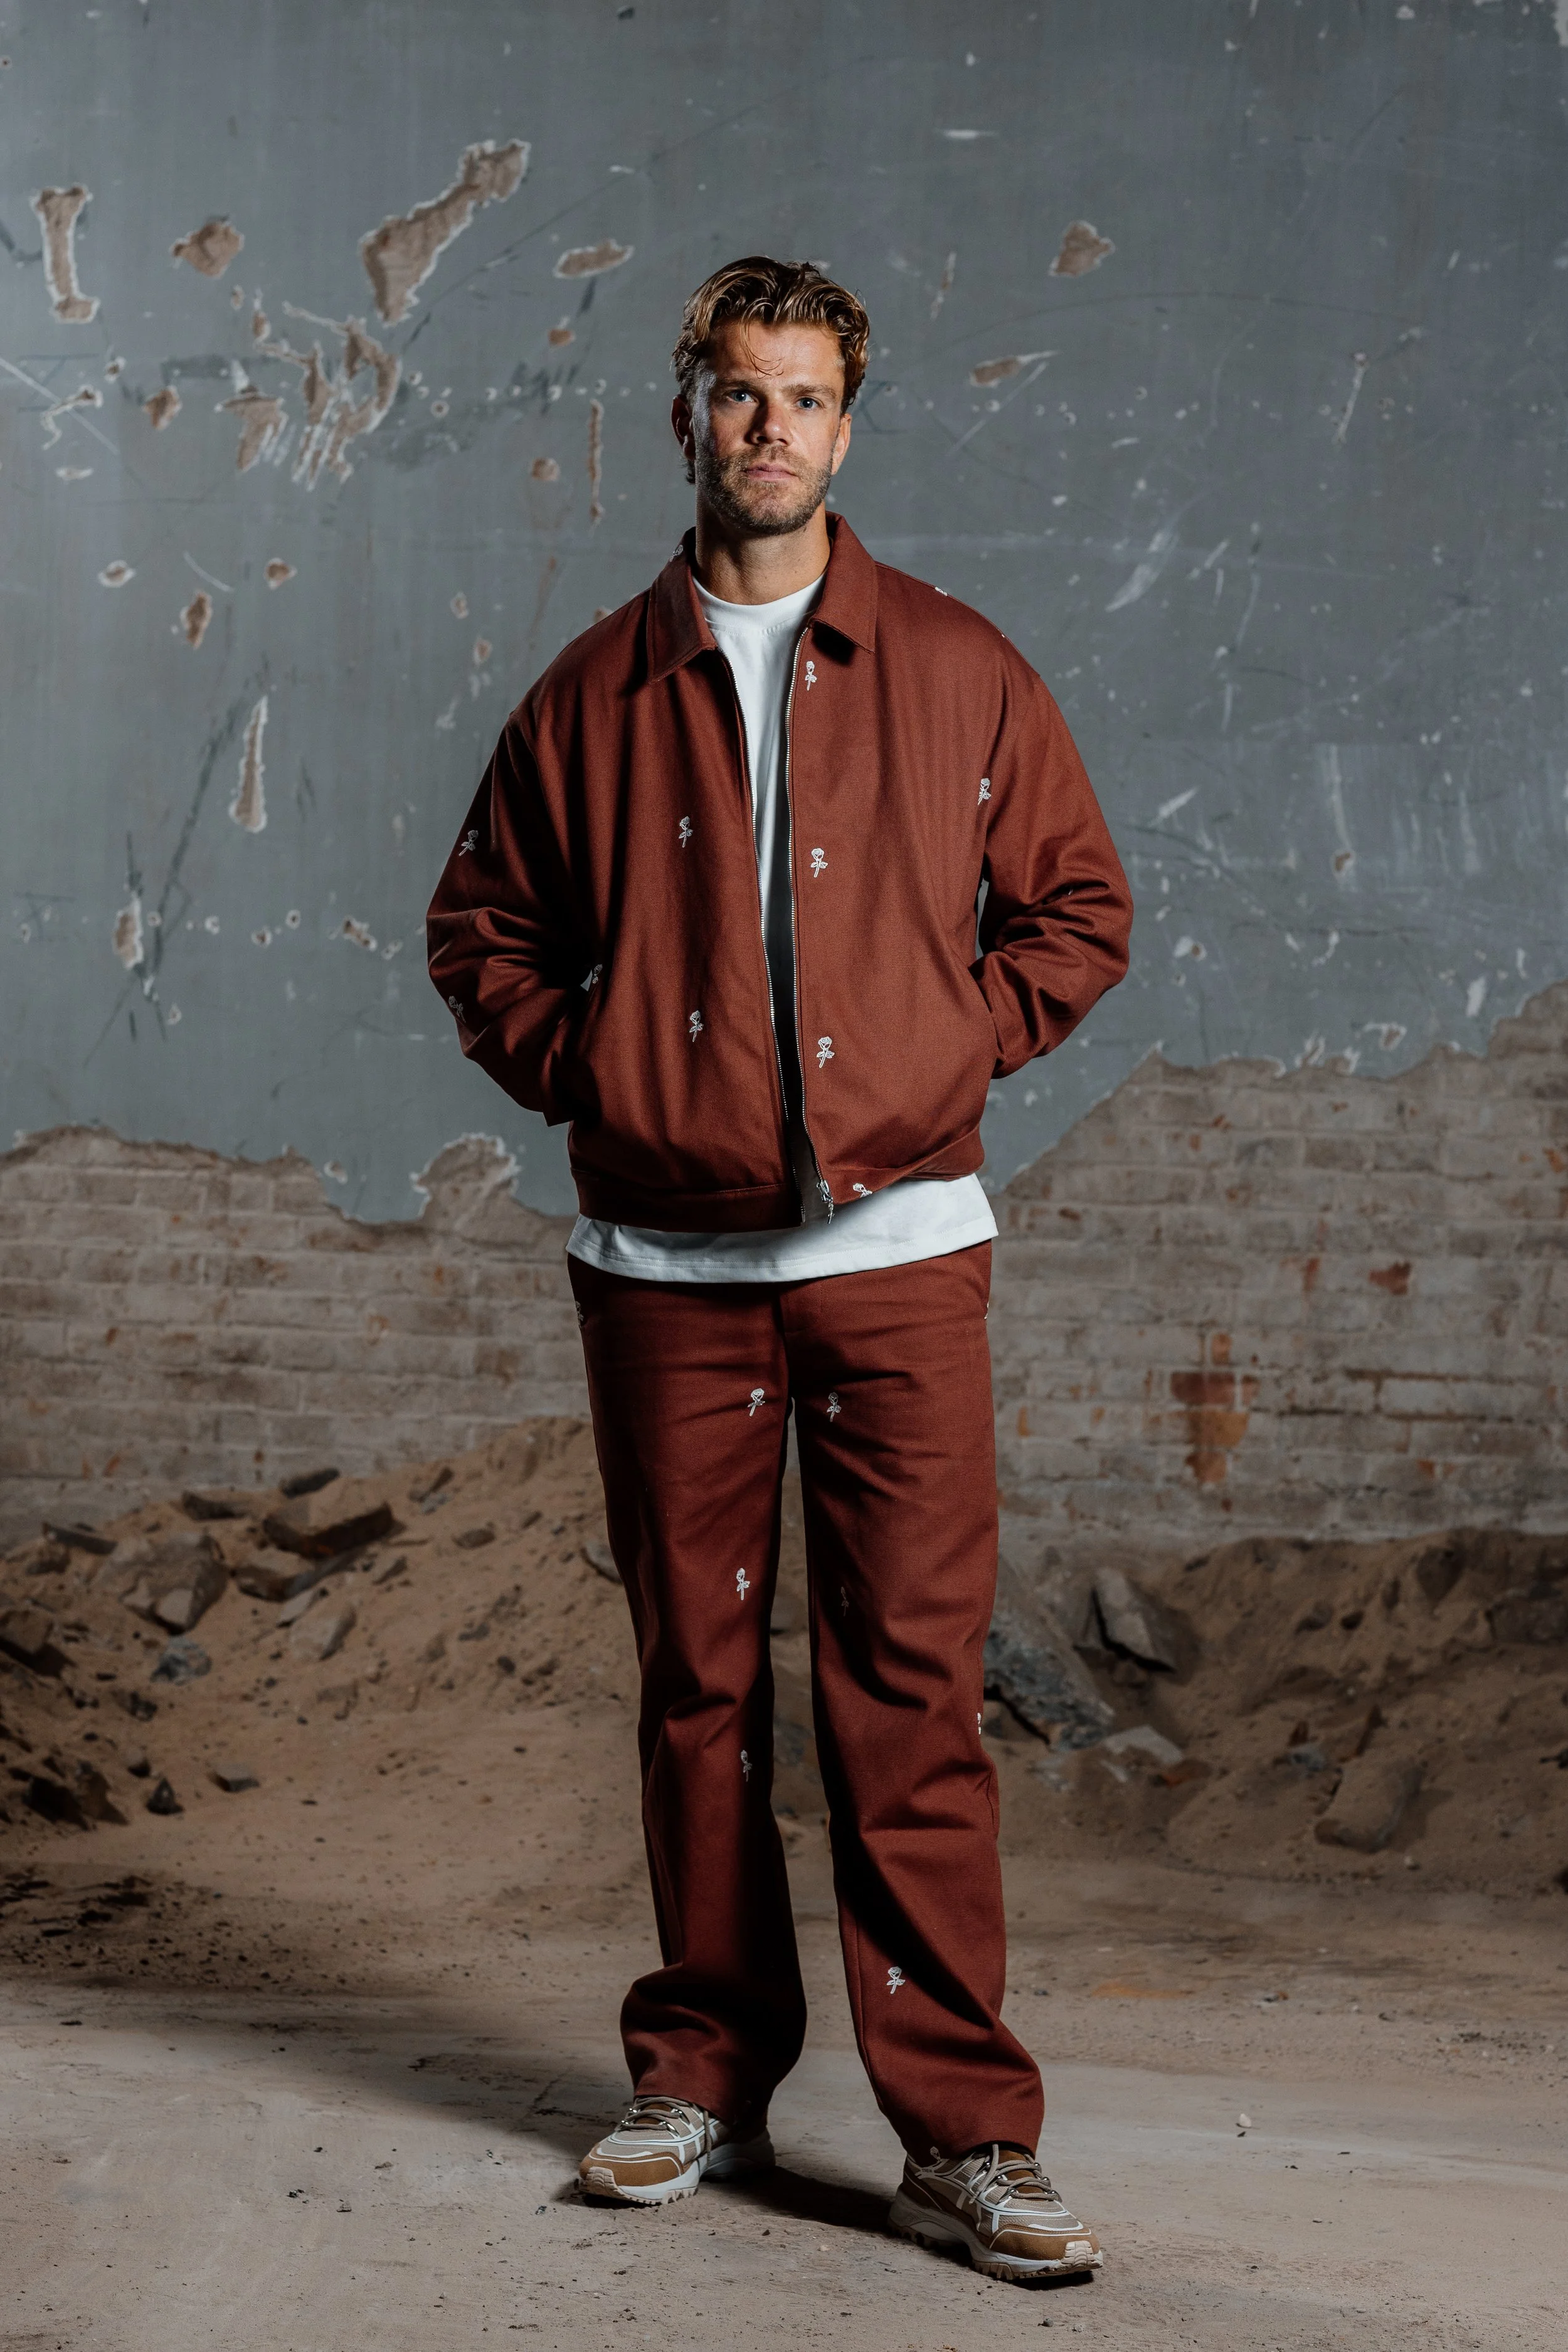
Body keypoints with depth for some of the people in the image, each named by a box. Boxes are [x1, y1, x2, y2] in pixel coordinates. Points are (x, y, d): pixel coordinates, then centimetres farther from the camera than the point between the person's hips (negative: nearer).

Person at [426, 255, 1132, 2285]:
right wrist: (590, 1076, 4)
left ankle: (964, 2136, 0)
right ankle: (704, 2077, 21)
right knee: (696, 1677, 8)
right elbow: (483, 927, 17)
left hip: (897, 1247, -1)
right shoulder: (598, 691, 8)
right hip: (667, 1261, 2)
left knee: (913, 1681, -5)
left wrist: (945, 1053, 2)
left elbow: (1078, 909, 13)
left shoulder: (957, 673, 6)